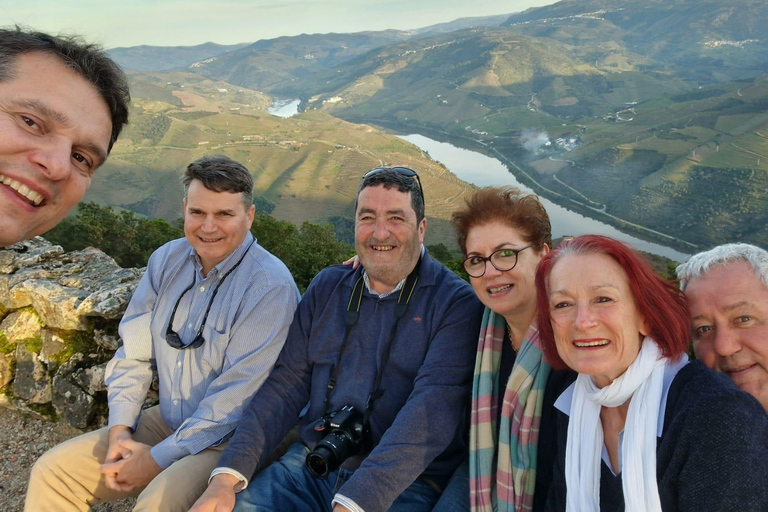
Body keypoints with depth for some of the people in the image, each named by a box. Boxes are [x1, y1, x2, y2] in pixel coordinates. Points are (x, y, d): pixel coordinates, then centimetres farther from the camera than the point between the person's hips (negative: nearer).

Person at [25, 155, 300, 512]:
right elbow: (134, 352, 6)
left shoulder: (270, 286, -22)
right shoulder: (167, 260, 1)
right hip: (168, 419, 7)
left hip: (232, 439, -6)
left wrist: (158, 459, -18)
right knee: (52, 473, 1)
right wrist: (120, 429, -5)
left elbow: (237, 395, -22)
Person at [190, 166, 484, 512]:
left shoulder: (456, 304, -8)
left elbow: (432, 410, -19)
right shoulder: (327, 286, 8)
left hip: (404, 483, -3)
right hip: (311, 463, 4)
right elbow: (288, 383, 5)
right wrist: (229, 474, -7)